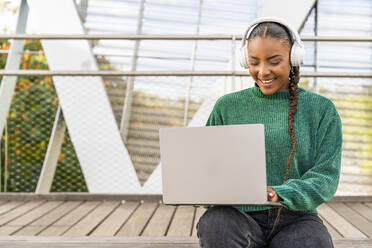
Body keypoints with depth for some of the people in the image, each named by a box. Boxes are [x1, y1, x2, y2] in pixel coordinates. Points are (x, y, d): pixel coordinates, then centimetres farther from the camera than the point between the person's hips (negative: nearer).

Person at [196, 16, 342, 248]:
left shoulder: (322, 109, 6)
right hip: (240, 216, 1)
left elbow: (326, 176, -1)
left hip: (295, 219, 0)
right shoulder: (227, 107, 9)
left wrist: (278, 194, -20)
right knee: (214, 222, -33)